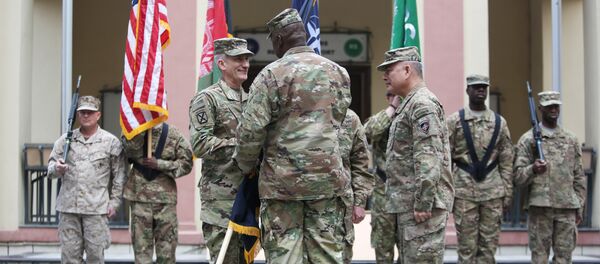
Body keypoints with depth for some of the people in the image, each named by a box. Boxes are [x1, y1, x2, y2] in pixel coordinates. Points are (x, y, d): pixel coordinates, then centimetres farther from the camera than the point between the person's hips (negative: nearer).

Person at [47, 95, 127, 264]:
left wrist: (114, 202, -2)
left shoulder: (111, 142, 3)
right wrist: (57, 169, -12)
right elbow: (51, 166, 12)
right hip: (68, 206, 3)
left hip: (96, 207, -2)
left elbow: (119, 175, 3)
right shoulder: (65, 140, 10)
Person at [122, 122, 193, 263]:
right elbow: (131, 150, -16)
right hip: (139, 197, 1)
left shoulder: (172, 133, 1)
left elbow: (186, 163, -1)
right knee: (141, 247, 2)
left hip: (166, 198, 0)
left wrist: (159, 164, -11)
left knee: (167, 248, 3)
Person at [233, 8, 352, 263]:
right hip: (328, 176, 4)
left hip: (283, 179, -4)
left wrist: (245, 165, 6)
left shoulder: (272, 74, -7)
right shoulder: (339, 73, 10)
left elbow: (251, 130, -10)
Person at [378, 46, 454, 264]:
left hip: (421, 203, -10)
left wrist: (423, 203, -24)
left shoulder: (423, 104, -13)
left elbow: (429, 160, -21)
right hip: (407, 204, 10)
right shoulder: (409, 104, 20)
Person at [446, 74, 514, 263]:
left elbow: (506, 161, 7)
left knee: (489, 245, 5)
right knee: (467, 246, 1)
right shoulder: (454, 121, 1)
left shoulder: (499, 122, 8)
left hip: (493, 191, 2)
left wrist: (508, 192, 2)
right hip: (464, 191, -2)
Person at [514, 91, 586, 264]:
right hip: (540, 206, -3)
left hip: (567, 207, 3)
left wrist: (579, 208, 10)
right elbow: (518, 177, -1)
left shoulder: (571, 140, 14)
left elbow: (579, 177, 15)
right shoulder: (528, 139, 4)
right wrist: (533, 169, -22)